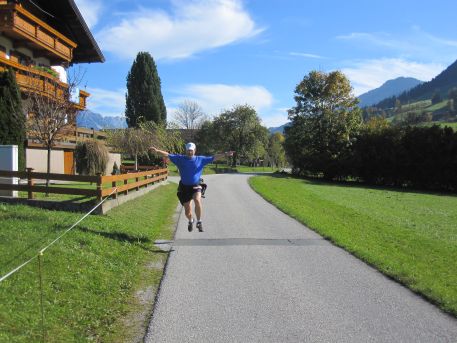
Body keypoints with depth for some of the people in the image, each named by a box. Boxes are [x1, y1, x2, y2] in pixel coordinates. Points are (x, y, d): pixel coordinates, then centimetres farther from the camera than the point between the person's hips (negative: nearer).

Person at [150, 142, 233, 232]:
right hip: (184, 187, 1)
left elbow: (213, 157, 1)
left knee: (197, 200, -32)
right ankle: (190, 221, 42)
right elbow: (168, 155, 1)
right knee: (187, 211, 6)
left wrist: (225, 154, -7)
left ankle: (199, 222, -13)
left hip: (196, 186, -1)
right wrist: (157, 151, -8)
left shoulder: (201, 159, 3)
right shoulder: (180, 159, 3)